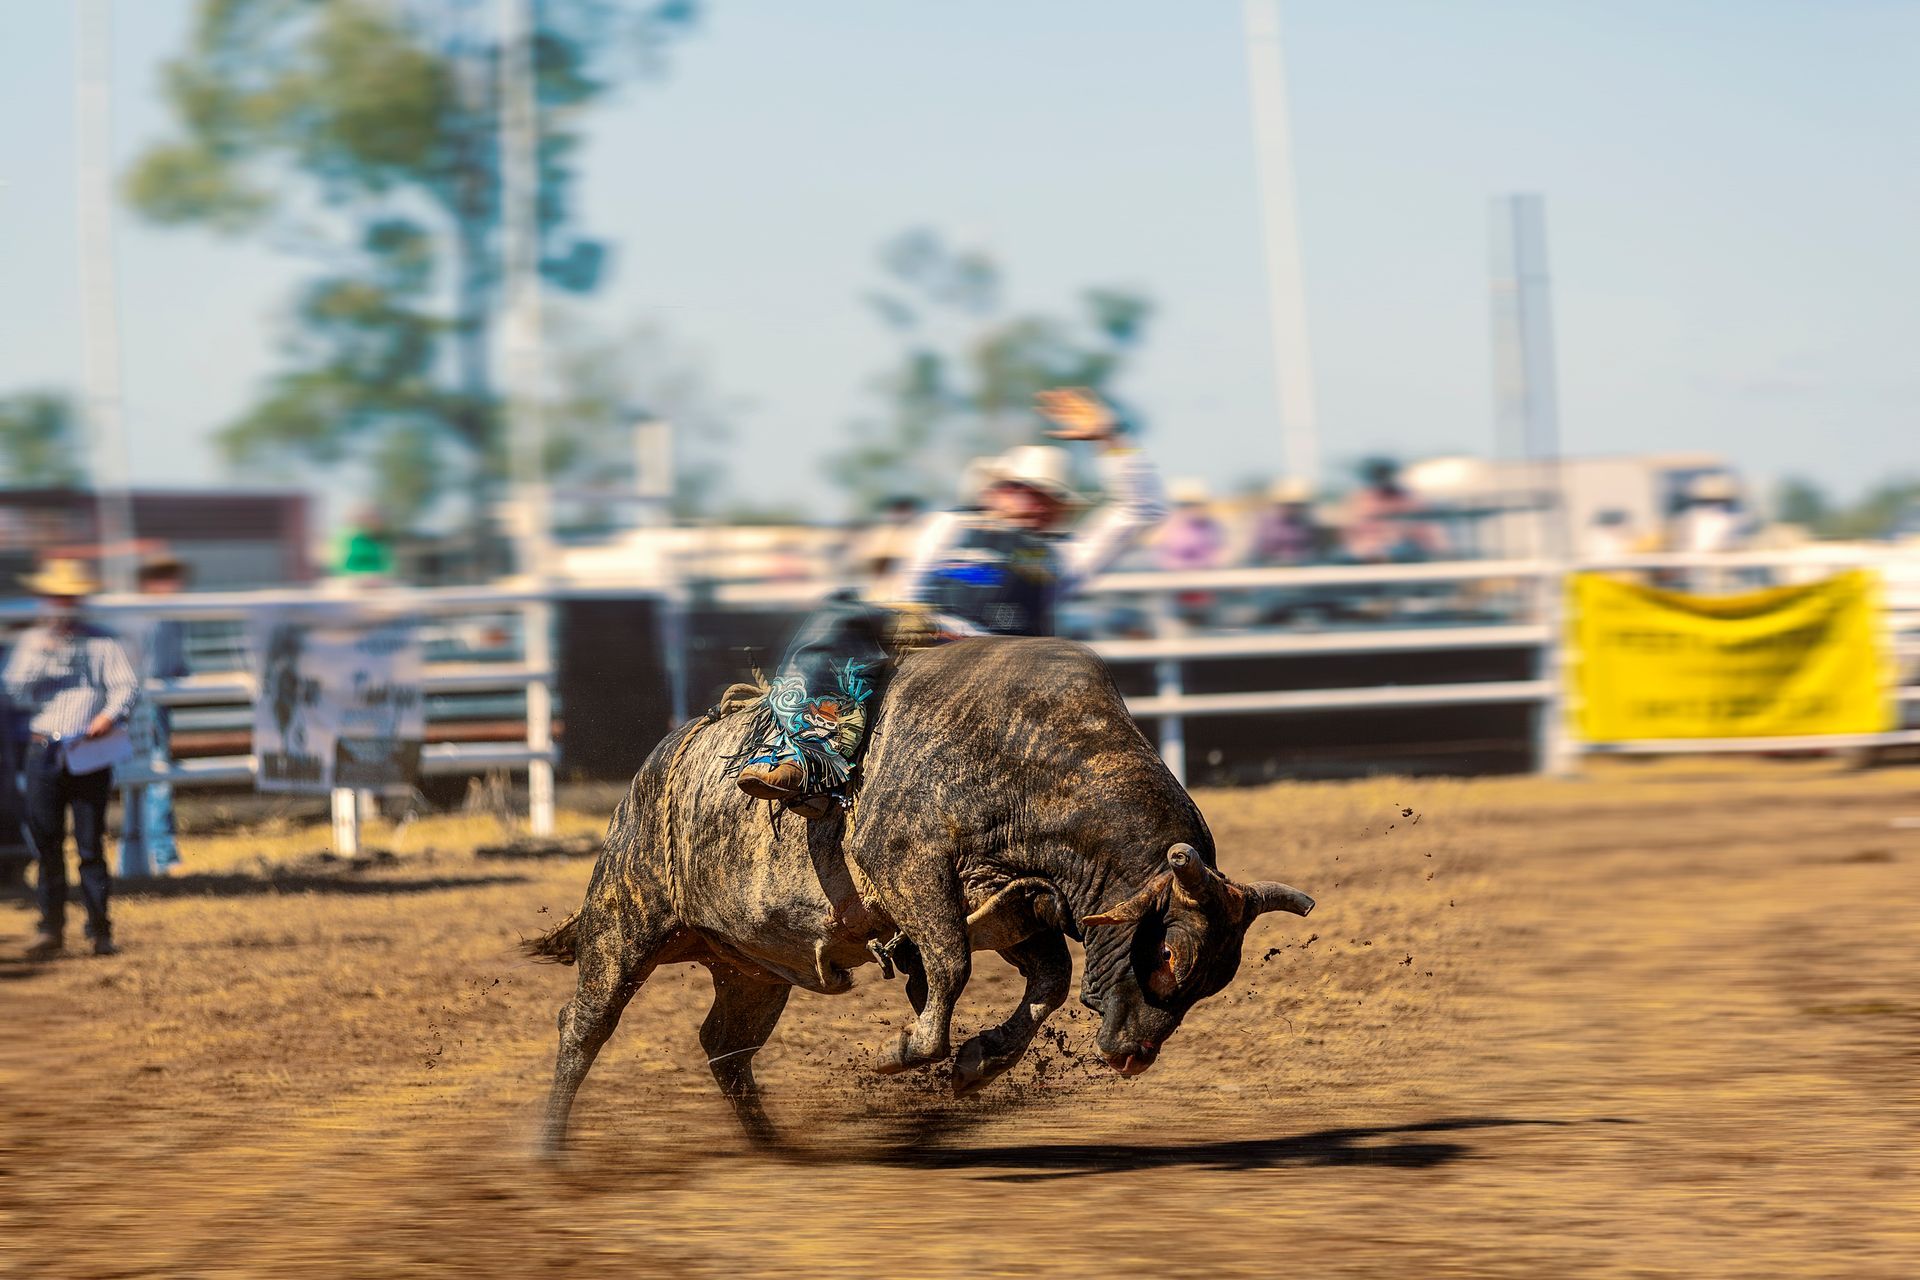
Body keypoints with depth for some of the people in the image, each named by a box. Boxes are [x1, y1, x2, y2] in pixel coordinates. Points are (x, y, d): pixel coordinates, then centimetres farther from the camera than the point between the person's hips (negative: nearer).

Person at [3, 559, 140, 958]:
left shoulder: (101, 642, 7)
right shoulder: (32, 641, 13)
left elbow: (127, 684, -2)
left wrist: (111, 715, -21)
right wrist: (41, 653, -9)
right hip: (44, 751, 2)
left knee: (91, 843, -3)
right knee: (46, 842, 1)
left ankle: (100, 930, 2)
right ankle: (52, 928, 9)